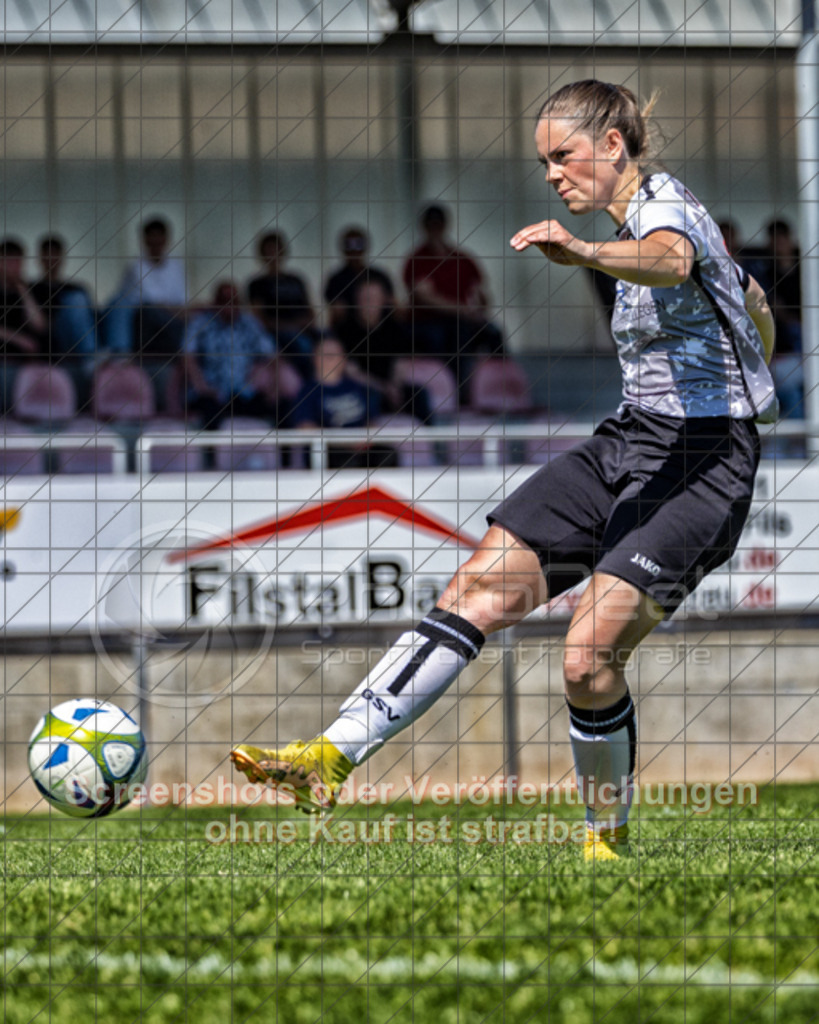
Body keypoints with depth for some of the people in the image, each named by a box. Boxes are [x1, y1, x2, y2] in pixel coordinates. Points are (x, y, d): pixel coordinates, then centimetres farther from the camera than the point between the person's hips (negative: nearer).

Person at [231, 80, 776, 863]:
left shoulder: (663, 205, -13)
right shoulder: (645, 219, 16)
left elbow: (671, 263, -41)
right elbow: (754, 307, 30)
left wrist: (583, 253, -60)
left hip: (699, 471, -9)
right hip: (626, 446, 9)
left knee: (589, 658, -19)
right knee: (479, 591, -4)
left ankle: (608, 837, 5)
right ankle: (334, 757, -9)